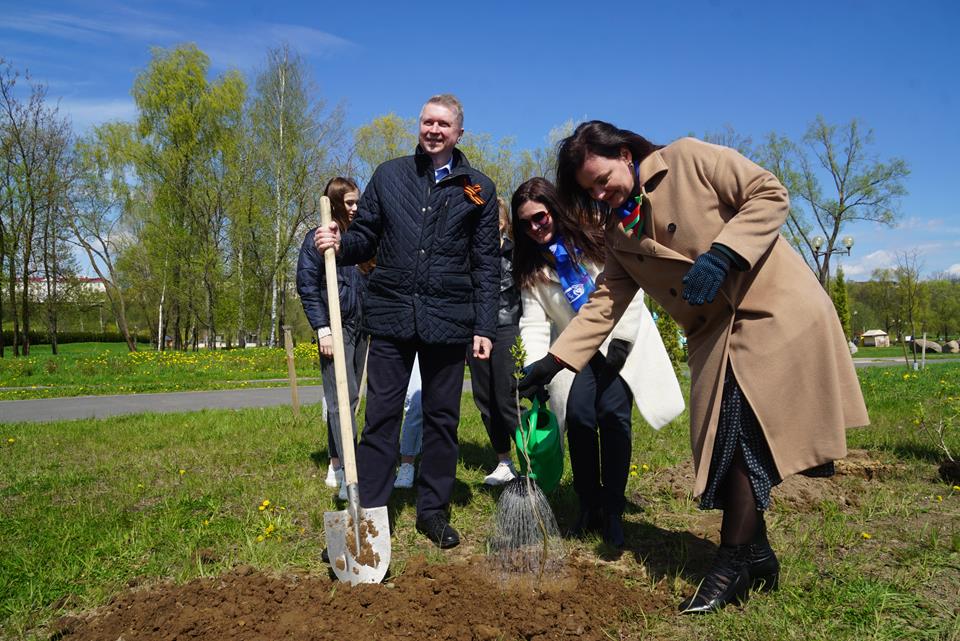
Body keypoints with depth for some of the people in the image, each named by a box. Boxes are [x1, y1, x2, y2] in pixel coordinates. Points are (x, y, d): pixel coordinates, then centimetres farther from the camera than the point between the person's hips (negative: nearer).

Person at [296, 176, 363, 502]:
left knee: (346, 399, 9)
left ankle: (335, 466, 18)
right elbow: (307, 286, -7)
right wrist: (322, 328, -15)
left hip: (359, 328, 6)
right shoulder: (318, 238, -2)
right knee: (343, 398, -12)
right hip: (335, 328, -6)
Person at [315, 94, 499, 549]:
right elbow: (366, 239, 11)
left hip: (448, 319, 0)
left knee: (442, 418, 9)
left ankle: (433, 511, 22)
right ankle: (368, 511, 10)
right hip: (391, 315, 0)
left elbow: (486, 265, 5)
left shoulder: (478, 189, 7)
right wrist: (339, 244, -12)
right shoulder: (389, 175, 9)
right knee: (381, 415, 1)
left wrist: (485, 327, -2)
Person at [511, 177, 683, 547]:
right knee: (579, 417, -14)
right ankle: (589, 507, 2)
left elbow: (630, 292, -8)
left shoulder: (594, 240, -8)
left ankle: (613, 511, -6)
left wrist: (620, 342, -14)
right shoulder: (531, 269, 0)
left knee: (613, 413, -17)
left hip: (621, 344, -2)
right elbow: (534, 324, -9)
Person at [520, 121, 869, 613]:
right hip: (715, 337, 6)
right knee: (726, 440, 3)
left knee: (743, 429, -10)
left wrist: (721, 254, -21)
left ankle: (736, 559, 3)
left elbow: (769, 194, -8)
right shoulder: (620, 235, 10)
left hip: (775, 311, -6)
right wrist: (554, 360, -4)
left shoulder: (688, 160, -6)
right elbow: (604, 304, 6)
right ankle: (754, 555, 19)